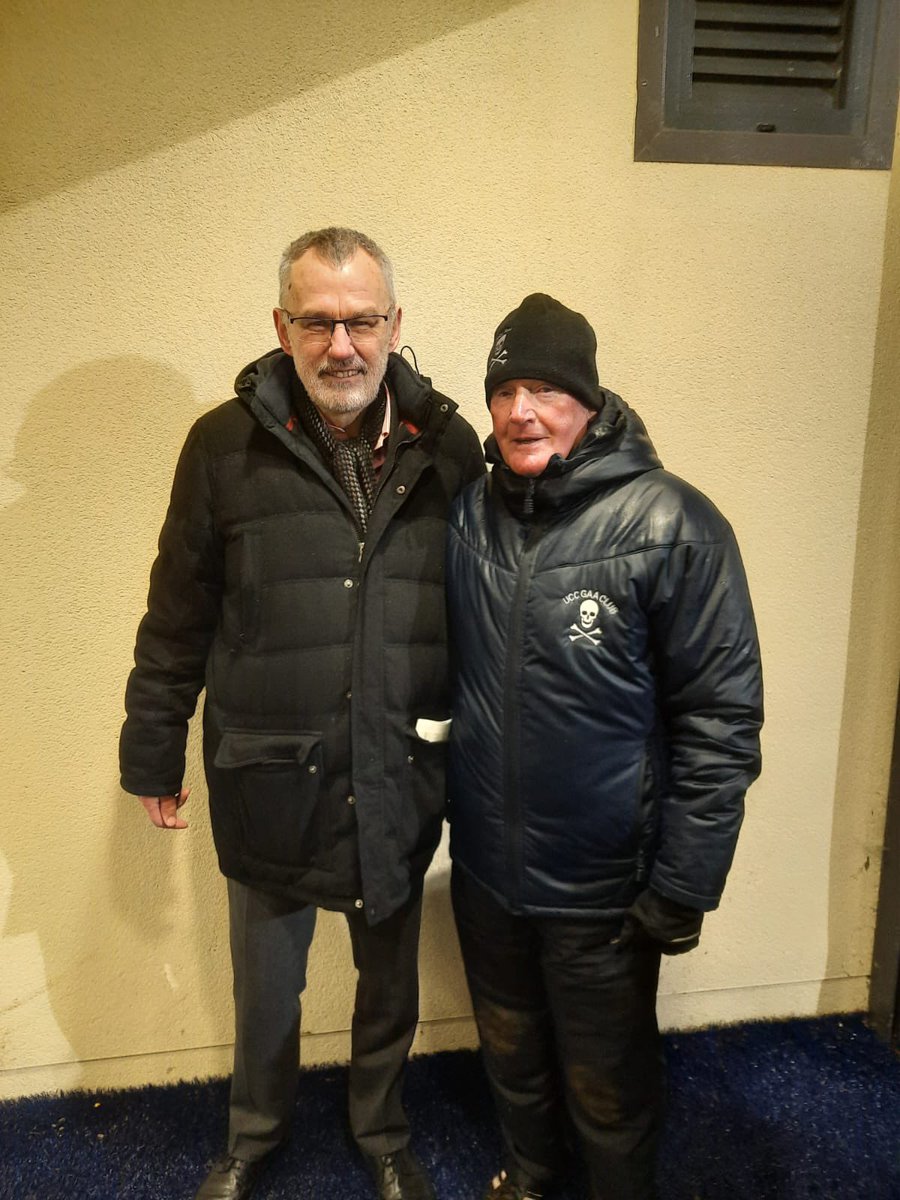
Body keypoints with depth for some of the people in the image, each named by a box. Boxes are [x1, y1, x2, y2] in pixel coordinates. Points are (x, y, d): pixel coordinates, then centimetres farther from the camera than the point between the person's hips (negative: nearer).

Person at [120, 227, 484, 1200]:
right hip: (268, 781, -1)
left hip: (399, 782, 1)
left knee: (389, 985, 23)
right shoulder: (226, 444, -8)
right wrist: (153, 753, 4)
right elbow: (178, 619, -2)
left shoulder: (448, 446, -4)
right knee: (265, 989, 23)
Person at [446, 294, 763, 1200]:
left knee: (607, 1083, 19)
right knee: (509, 1049, 28)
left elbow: (721, 718, -15)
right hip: (482, 867, 5)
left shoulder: (670, 525, -18)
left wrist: (682, 887, -13)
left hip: (602, 887, -4)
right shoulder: (468, 514, -3)